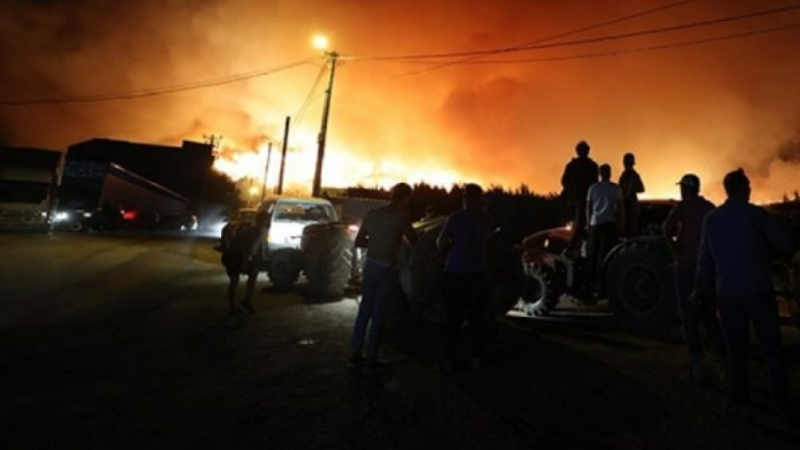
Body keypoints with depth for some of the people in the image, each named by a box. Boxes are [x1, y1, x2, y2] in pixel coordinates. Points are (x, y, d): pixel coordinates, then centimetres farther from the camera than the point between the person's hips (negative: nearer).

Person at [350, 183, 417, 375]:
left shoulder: (372, 214, 5)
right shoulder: (400, 216, -11)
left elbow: (358, 242, 9)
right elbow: (413, 241, 2)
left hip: (370, 265, 6)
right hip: (387, 269, -6)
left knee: (365, 309, 15)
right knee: (378, 314, 1)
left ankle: (356, 354, 23)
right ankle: (370, 362, 9)